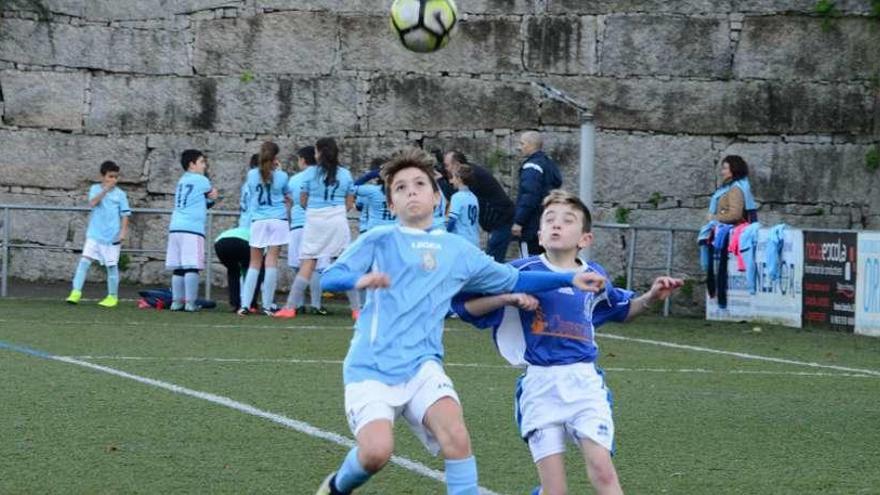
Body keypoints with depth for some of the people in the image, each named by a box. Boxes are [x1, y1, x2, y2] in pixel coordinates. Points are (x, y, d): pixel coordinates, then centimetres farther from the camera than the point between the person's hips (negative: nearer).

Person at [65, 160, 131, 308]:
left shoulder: (120, 194, 2)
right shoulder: (95, 189, 1)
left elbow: (125, 214, 2)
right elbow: (92, 203, -17)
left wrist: (123, 231, -8)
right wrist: (104, 190, -26)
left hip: (112, 236, 0)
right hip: (95, 234, 0)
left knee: (112, 265, 7)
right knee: (85, 260, -12)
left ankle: (112, 297, 21)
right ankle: (76, 292, -11)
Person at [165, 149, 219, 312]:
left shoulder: (182, 181, 19)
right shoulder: (200, 180, 0)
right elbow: (213, 195, 14)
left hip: (175, 227, 7)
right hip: (192, 228, -7)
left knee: (178, 268, 6)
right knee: (192, 267, -8)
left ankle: (176, 301, 6)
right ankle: (190, 303, -12)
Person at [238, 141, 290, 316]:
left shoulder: (252, 175, 3)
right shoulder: (281, 176, -1)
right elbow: (288, 195, 14)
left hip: (258, 221, 2)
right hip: (278, 221, -2)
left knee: (254, 263, 7)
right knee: (272, 261, -4)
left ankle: (245, 304, 0)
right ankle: (268, 305, -6)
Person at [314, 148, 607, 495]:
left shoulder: (457, 250, 14)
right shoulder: (379, 241, 3)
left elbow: (513, 280, 24)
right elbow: (329, 277, -8)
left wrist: (570, 280, 16)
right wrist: (359, 280, -29)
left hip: (420, 365, 3)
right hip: (371, 366, -3)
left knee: (456, 437, -25)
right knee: (376, 451, -22)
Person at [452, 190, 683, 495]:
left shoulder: (593, 277, 13)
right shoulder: (522, 273, 2)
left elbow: (621, 310, 34)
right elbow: (464, 304, -1)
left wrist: (649, 299, 16)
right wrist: (507, 298, -14)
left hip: (584, 381, 2)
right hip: (540, 384, -2)